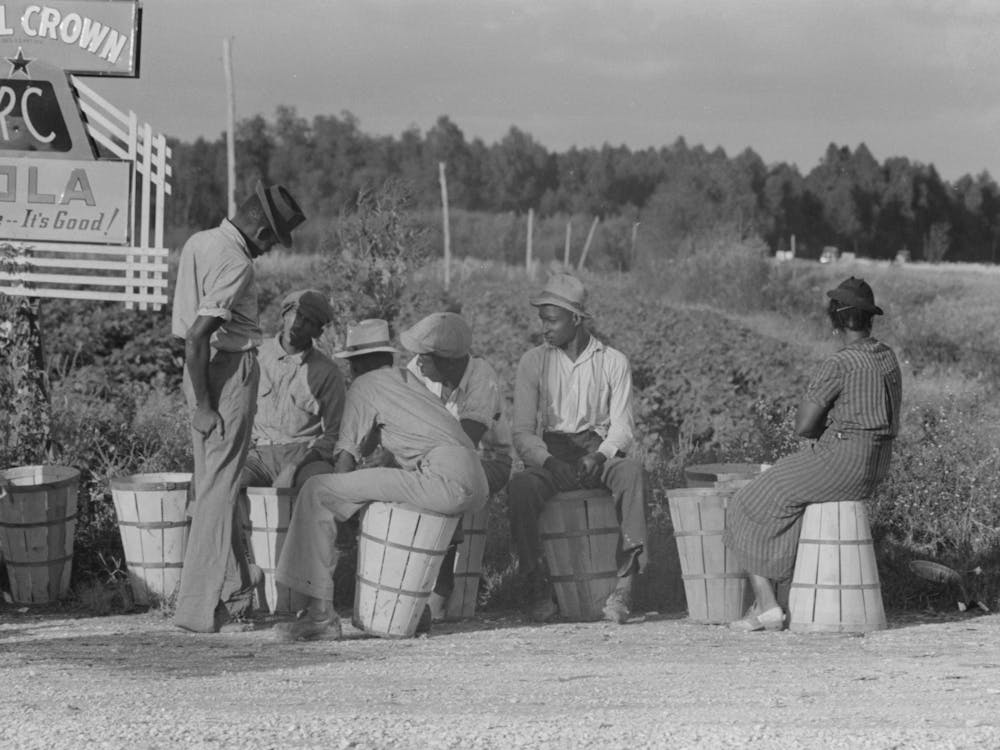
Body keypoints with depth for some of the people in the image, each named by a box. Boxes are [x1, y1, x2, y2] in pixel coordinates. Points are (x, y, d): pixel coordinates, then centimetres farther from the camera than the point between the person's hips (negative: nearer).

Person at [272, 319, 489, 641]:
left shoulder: (365, 386, 7)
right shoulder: (406, 378, 30)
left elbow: (346, 458, 2)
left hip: (443, 479, -9)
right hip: (475, 485, 9)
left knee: (316, 491, -7)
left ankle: (320, 611, -14)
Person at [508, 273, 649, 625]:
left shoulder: (613, 362, 6)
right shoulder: (533, 362, 8)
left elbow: (622, 427, -1)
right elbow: (522, 432, 2)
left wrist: (599, 457, -22)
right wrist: (550, 462, -18)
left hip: (600, 453, 0)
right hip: (550, 454, 0)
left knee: (632, 472, -35)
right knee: (520, 487, -34)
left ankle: (623, 584, -38)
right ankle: (536, 587, -23)